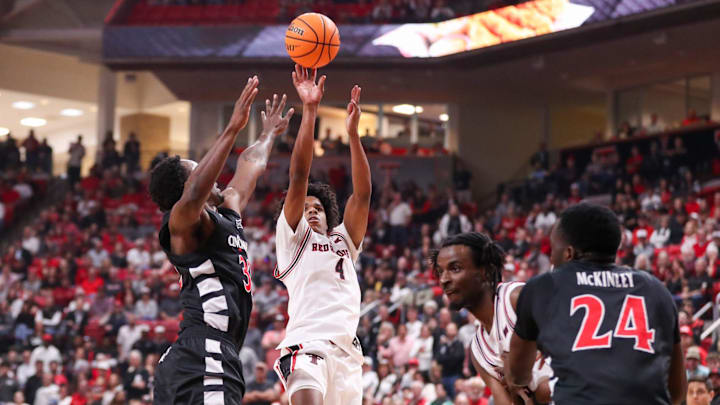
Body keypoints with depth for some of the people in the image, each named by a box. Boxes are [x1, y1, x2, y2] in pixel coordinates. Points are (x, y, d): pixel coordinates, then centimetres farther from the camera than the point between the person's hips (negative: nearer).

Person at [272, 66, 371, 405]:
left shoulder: (344, 240, 28)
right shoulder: (292, 236, 17)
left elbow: (362, 193, 14)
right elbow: (298, 178, 5)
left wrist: (353, 132, 6)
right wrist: (309, 111, -2)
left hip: (348, 349, 5)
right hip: (307, 342, -5)